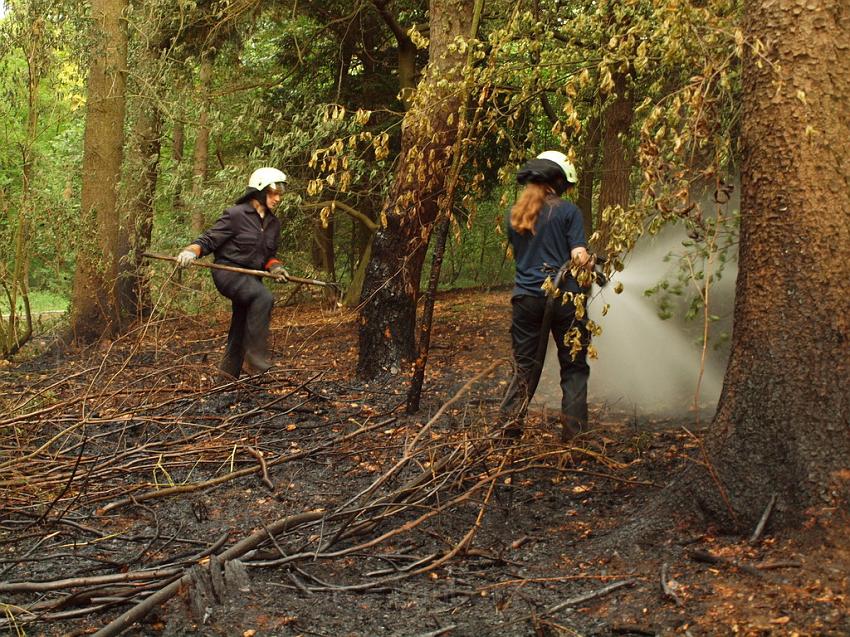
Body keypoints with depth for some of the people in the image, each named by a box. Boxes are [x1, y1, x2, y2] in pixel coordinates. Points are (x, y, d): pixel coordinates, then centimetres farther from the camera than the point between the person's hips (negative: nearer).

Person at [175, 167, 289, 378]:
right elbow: (209, 240, -9)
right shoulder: (236, 215, -10)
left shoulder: (273, 223, 12)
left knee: (240, 332, 10)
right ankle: (256, 362, -32)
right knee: (263, 297, -33)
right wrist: (191, 250, -28)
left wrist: (275, 267, -1)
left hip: (250, 277, 8)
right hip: (228, 272, -8)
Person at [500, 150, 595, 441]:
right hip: (563, 297, -3)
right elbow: (579, 256, -12)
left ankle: (511, 421, 9)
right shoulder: (567, 210, -6)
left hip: (525, 297, 4)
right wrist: (589, 266, 8)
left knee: (525, 365, 14)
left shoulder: (513, 215, 7)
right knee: (573, 365, 8)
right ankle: (573, 428, 7)